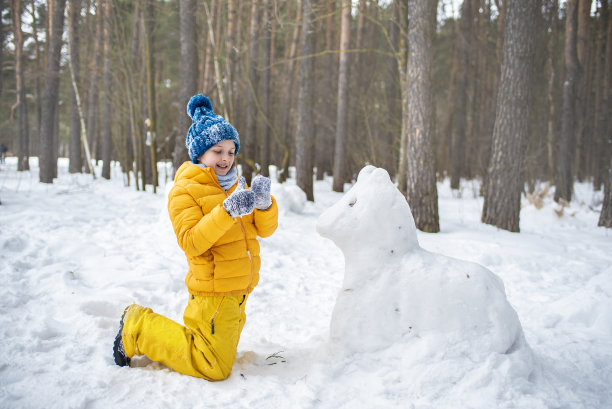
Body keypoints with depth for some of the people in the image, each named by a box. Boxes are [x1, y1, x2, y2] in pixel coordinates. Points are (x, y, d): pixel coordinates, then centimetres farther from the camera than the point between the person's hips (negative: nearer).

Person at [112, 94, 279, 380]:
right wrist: (227, 211, -32)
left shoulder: (236, 185, 12)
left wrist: (264, 203, -16)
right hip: (213, 291, -8)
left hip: (238, 290, 8)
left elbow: (265, 229, 5)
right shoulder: (184, 190, -10)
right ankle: (138, 329, 8)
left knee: (224, 352, 22)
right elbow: (191, 243, -23)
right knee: (213, 368, -5)